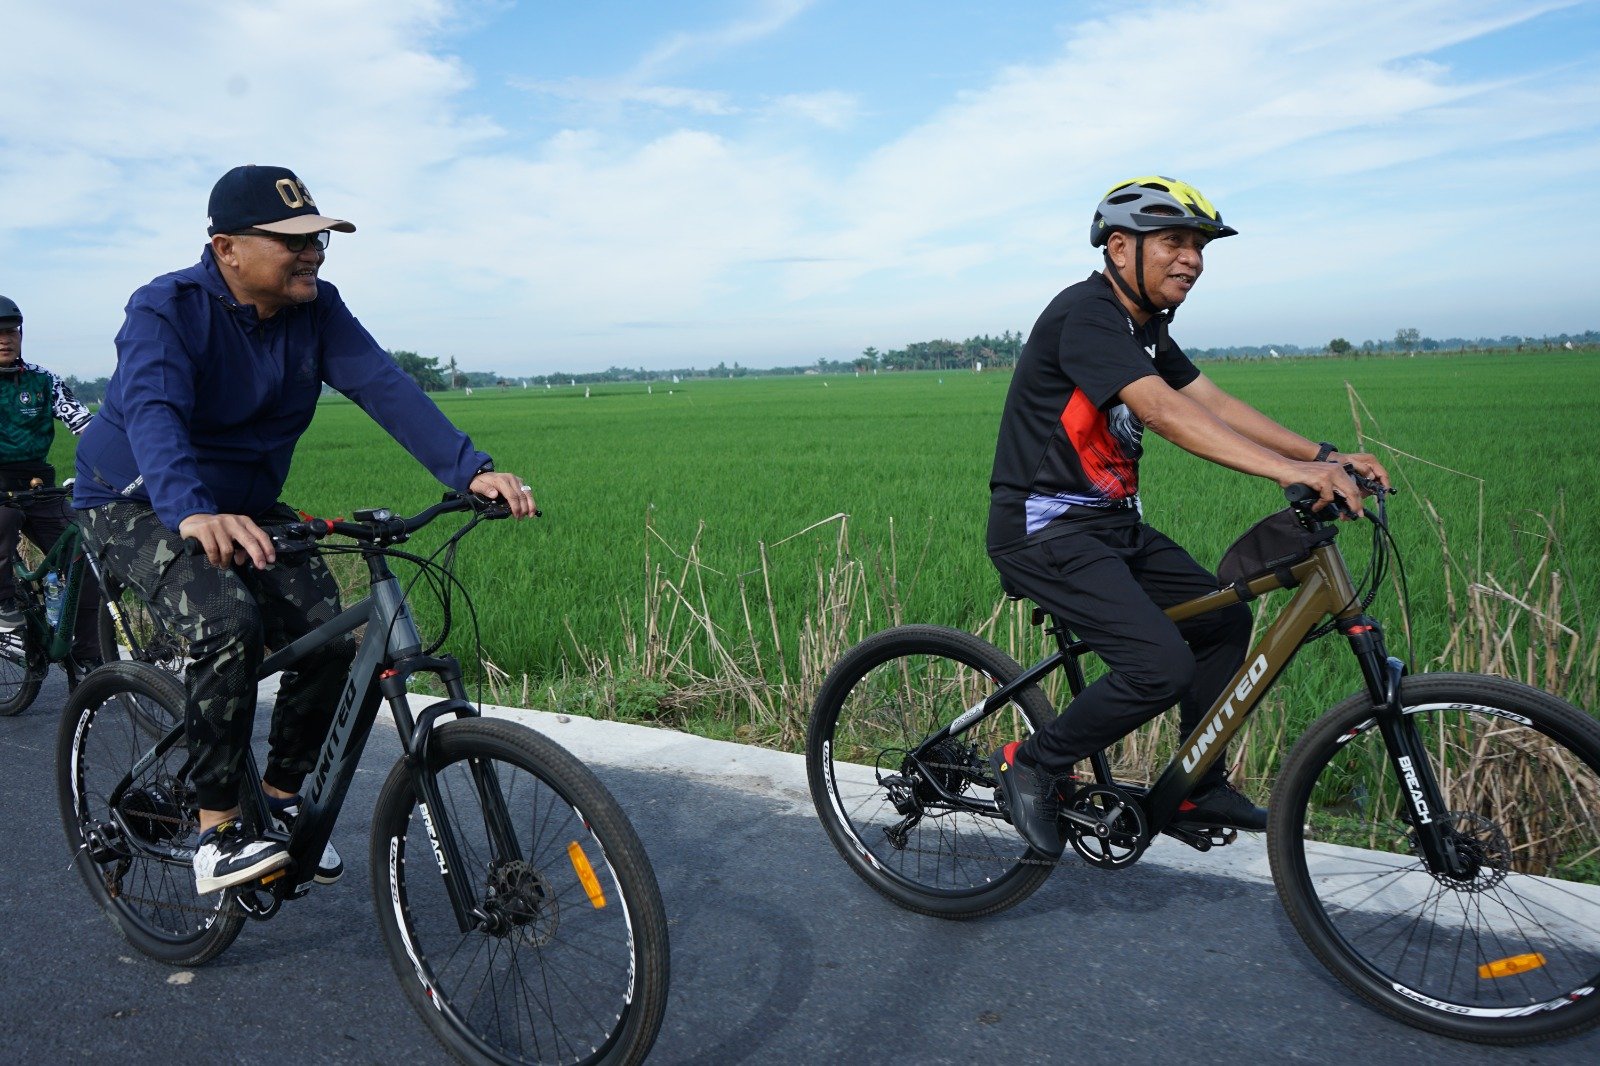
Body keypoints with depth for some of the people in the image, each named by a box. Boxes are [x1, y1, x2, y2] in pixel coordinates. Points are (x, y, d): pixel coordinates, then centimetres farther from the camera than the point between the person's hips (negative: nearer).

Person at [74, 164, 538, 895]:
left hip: (244, 506, 5)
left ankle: (283, 794, 12)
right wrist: (193, 512, -60)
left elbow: (384, 387, -21)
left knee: (329, 634, -13)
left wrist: (472, 470, -36)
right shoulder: (166, 309, -21)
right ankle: (217, 836, -18)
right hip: (139, 507, -5)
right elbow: (154, 413, -39)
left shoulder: (316, 309, -7)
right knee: (229, 622, -31)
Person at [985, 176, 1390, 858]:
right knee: (1161, 666, -21)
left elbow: (1212, 401, 7)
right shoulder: (1086, 313, -18)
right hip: (1044, 528, -10)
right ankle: (1033, 768, 0)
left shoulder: (1145, 327, 14)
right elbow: (1162, 409, -32)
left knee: (1223, 620, 12)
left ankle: (1198, 789, 26)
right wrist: (1288, 470, -39)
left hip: (1108, 522, 10)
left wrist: (1324, 456, -4)